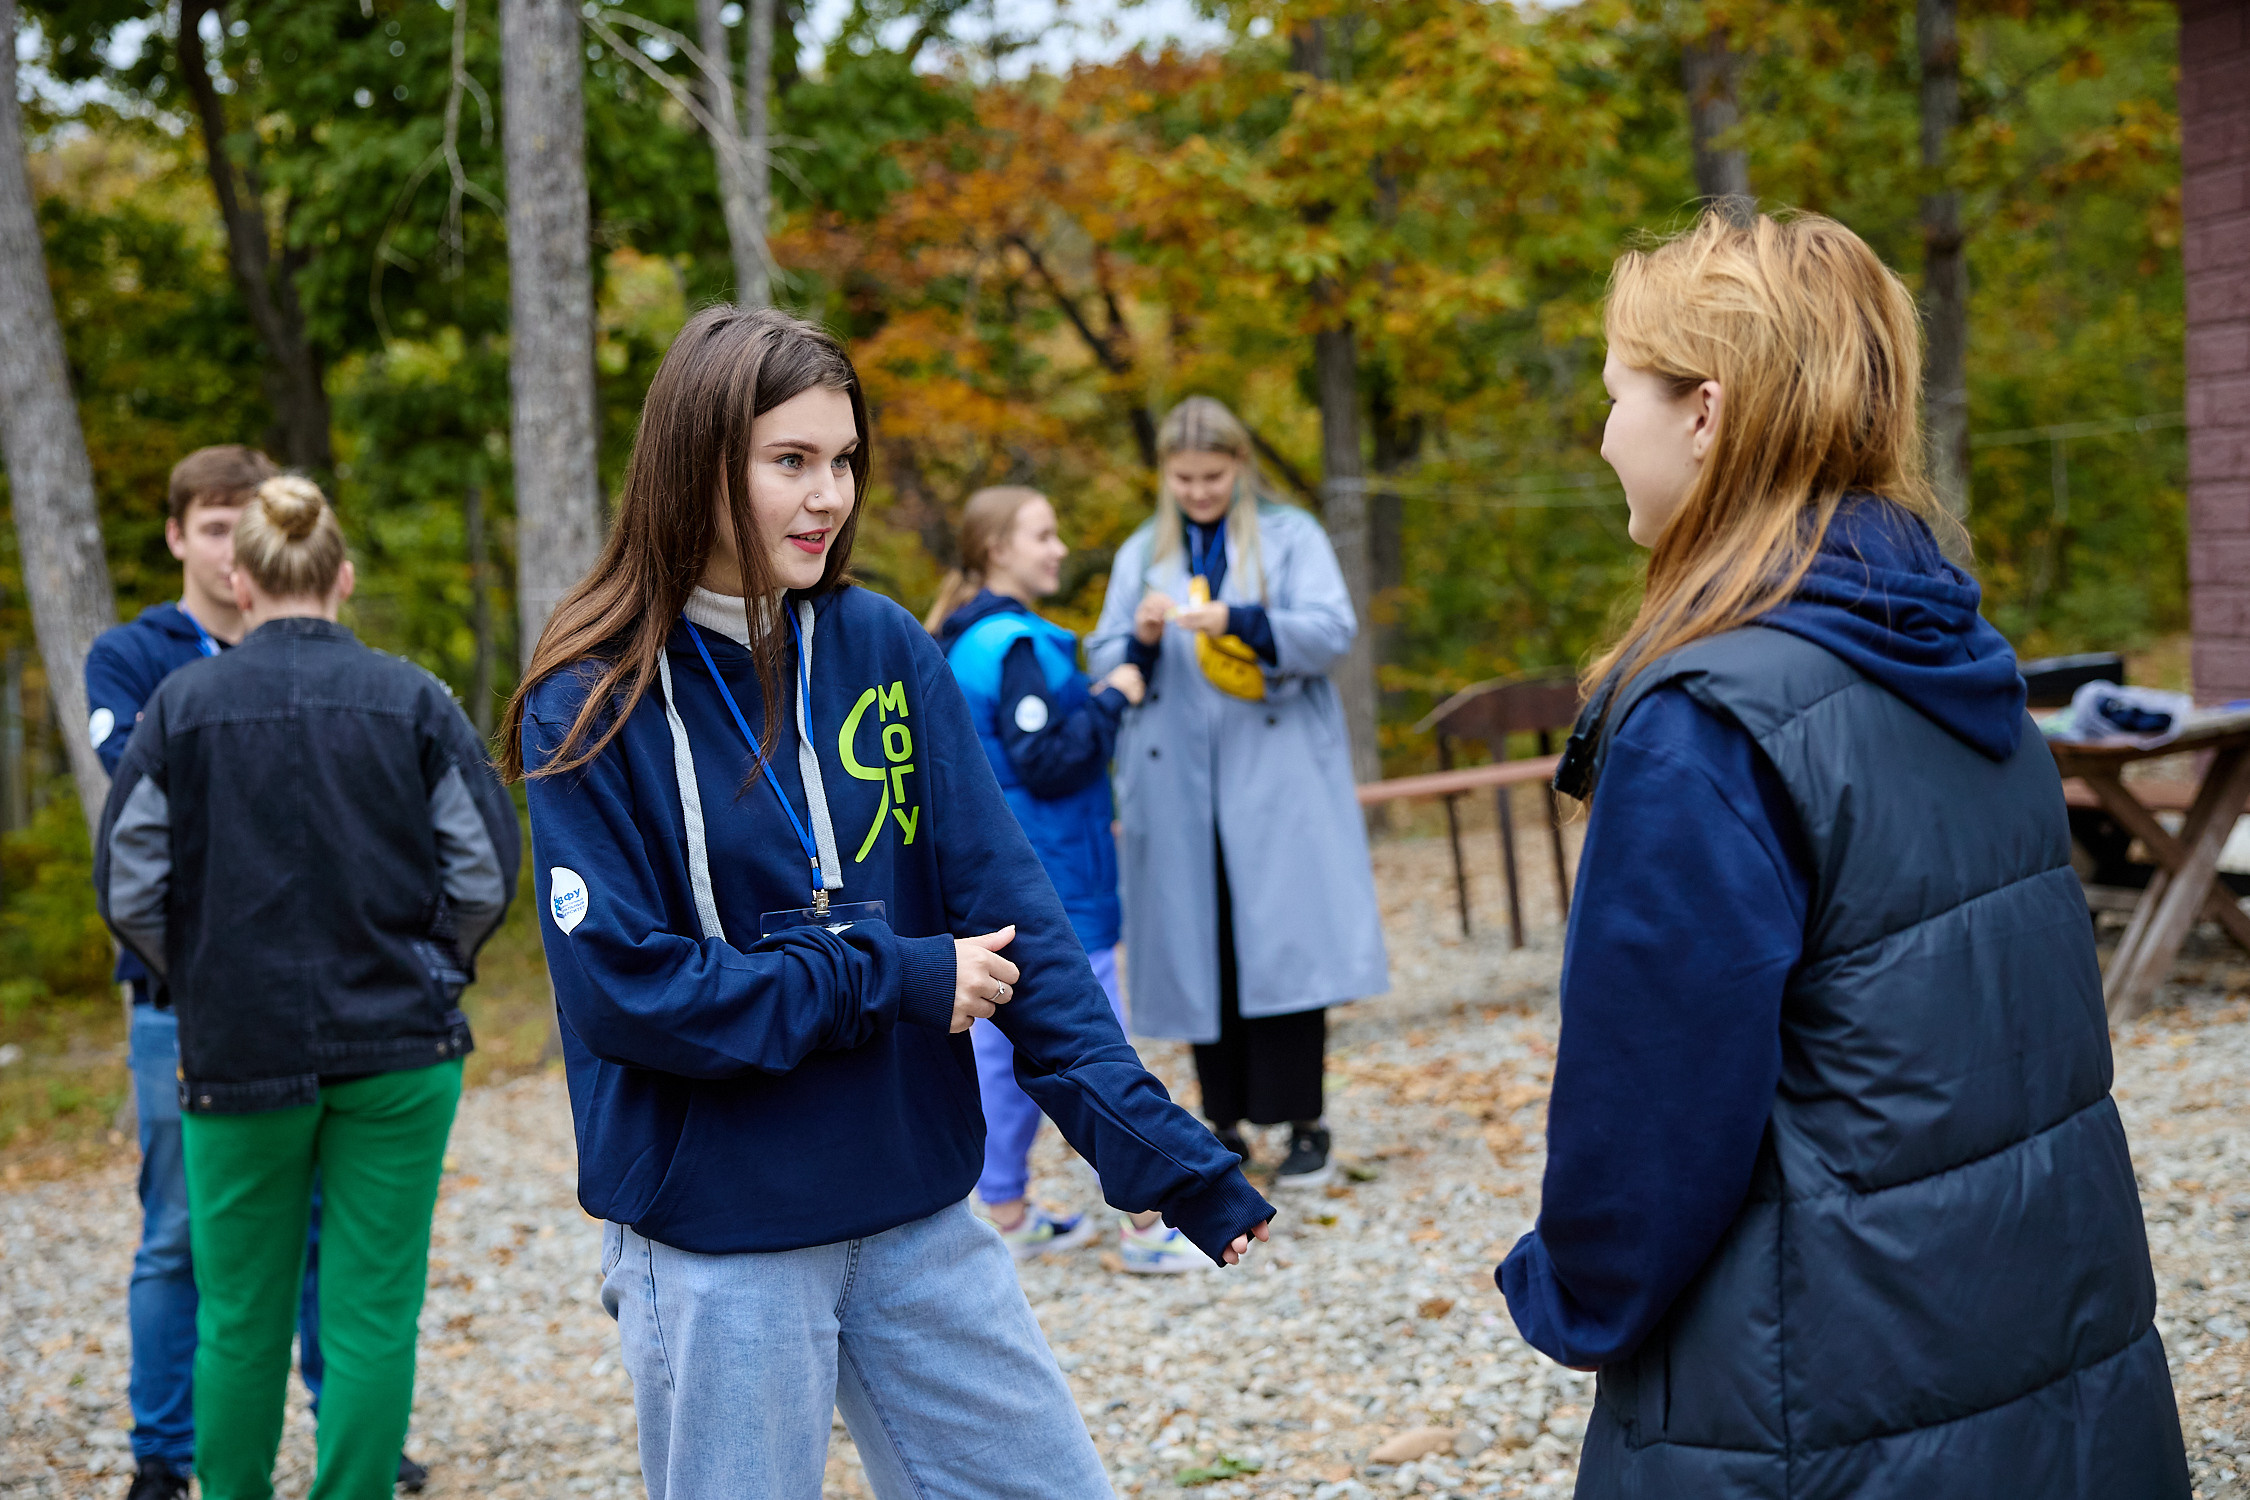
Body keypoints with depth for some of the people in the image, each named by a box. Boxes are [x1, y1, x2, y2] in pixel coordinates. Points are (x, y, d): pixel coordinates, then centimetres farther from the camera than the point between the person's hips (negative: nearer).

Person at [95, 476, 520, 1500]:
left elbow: (129, 891, -3)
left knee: (241, 1319, 14)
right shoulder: (414, 701, -2)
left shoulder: (182, 705, -3)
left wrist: (201, 983, 13)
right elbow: (483, 876, -3)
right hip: (397, 1048, 0)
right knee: (372, 1314, 4)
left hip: (237, 1048, 0)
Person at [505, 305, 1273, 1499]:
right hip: (715, 1246, -4)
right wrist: (893, 979, -17)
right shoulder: (593, 708, -9)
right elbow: (624, 986, -15)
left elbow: (1008, 906, -5)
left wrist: (1145, 1135, -14)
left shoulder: (885, 649, 0)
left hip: (919, 1212, 4)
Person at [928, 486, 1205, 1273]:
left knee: (1000, 1047, 12)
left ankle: (1007, 1211, 19)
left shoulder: (960, 643, 12)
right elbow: (1046, 760, -21)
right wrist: (1111, 700, -13)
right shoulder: (1013, 644, -18)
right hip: (1047, 884, -10)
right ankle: (1145, 1224, 0)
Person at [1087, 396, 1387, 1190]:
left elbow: (1332, 631, -7)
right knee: (1199, 949, 2)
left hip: (1277, 776, -3)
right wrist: (1140, 640, -13)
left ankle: (1306, 1125, -3)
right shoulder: (1141, 554, 14)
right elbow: (1104, 664, 10)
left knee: (1286, 944, -9)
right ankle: (1226, 1121, 12)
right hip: (1179, 781, 3)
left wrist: (1240, 620, -22)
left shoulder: (1291, 535, 6)